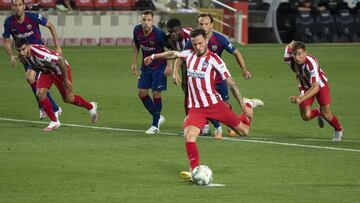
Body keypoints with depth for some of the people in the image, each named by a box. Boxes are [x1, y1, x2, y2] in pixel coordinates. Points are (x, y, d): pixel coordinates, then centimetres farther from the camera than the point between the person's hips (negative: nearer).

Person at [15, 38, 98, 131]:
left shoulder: (38, 52, -41)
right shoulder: (22, 57, -17)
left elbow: (61, 61, -35)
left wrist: (66, 80, -28)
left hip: (60, 68, -6)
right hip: (46, 71, 6)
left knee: (68, 98, 4)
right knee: (40, 94, -15)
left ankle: (91, 107, 33)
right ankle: (54, 122, 1)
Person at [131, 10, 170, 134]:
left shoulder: (158, 34, -25)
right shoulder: (137, 30, -10)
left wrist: (169, 65, -18)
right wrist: (134, 63, 11)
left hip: (159, 66, -6)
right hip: (145, 65, 6)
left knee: (156, 94, -5)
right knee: (142, 92, 4)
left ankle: (155, 126, 8)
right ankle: (158, 118, 24)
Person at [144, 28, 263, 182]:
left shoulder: (213, 59, -9)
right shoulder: (189, 54, 6)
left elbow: (231, 83, -7)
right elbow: (173, 54, 28)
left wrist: (243, 106, -9)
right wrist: (153, 57, 40)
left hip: (214, 104, -3)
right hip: (196, 108, 3)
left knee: (243, 131, 3)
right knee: (188, 136, -23)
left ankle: (249, 105, 34)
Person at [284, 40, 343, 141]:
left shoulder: (311, 63, -42)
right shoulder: (289, 60, -29)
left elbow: (315, 87, -50)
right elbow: (289, 46, -6)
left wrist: (301, 99, -59)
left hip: (320, 85, -4)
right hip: (305, 87, 4)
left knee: (326, 114, -1)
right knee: (306, 116, -8)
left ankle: (339, 130, 31)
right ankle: (318, 113, 29)